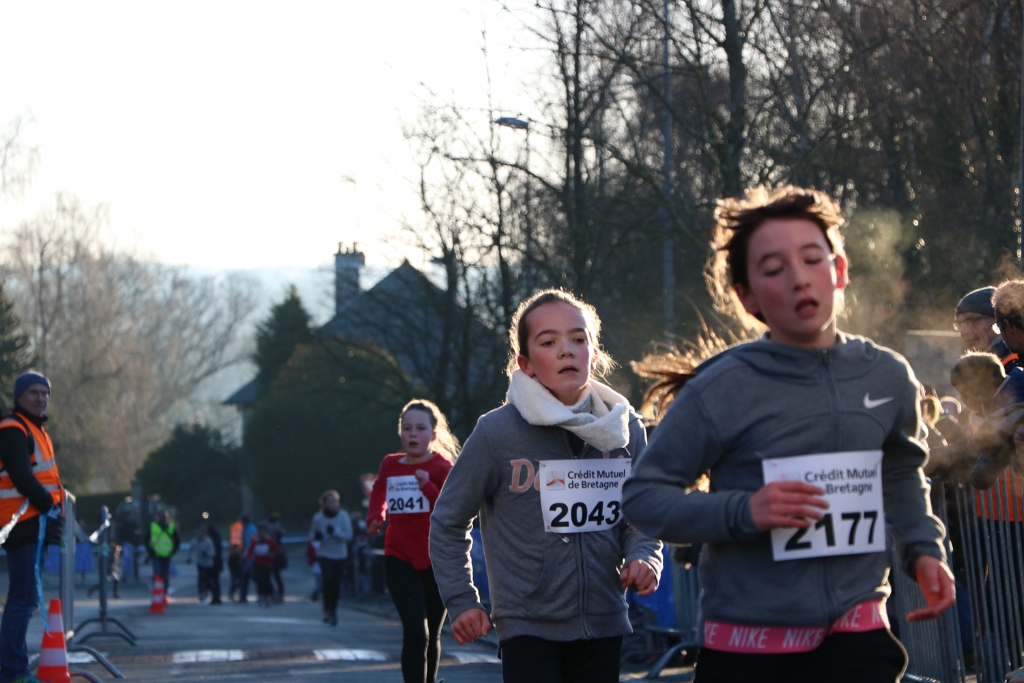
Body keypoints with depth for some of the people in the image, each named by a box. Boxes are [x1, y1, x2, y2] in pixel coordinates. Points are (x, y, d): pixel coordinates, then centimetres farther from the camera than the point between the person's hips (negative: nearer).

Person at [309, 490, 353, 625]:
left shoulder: (343, 516, -6)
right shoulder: (318, 518, -3)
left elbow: (348, 535, -8)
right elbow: (312, 535, 9)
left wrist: (335, 531, -23)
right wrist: (315, 536, -14)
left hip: (340, 554, 1)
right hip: (325, 554, -1)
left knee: (336, 583, 5)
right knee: (327, 580, -19)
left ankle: (333, 610, 22)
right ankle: (328, 610, -14)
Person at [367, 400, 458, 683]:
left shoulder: (442, 467, -7)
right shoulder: (390, 465, 4)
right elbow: (379, 491, 27)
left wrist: (428, 487, -31)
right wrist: (375, 517, 10)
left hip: (436, 561, -1)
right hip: (400, 560, 1)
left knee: (431, 634, 13)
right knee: (415, 631, -15)